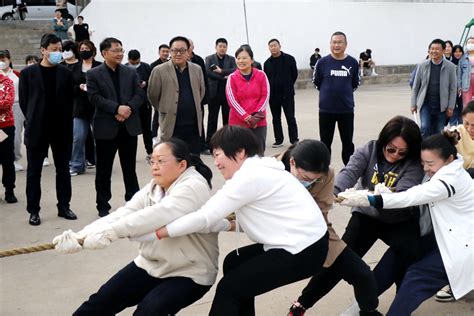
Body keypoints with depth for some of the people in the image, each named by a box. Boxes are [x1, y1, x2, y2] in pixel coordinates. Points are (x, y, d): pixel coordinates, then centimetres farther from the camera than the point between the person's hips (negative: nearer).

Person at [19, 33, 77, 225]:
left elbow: (70, 100, 6)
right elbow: (23, 101, 2)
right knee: (34, 171, 4)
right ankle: (33, 211, 12)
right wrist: (33, 121, 3)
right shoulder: (28, 73, -2)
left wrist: (66, 122, 2)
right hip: (37, 130, -2)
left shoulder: (65, 73, 4)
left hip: (61, 129, 2)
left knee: (63, 169, 9)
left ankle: (64, 207, 20)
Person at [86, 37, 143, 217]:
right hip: (106, 127, -3)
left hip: (129, 126, 3)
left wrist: (128, 108, -16)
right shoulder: (93, 74, 0)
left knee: (130, 168, 10)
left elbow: (139, 95, 3)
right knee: (103, 169, 5)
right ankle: (103, 206, 15)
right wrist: (117, 108, -21)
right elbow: (94, 98, -11)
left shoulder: (131, 73, 10)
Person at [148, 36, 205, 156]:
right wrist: (166, 111, 10)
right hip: (171, 126, -4)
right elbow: (153, 96, 2)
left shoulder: (197, 69, 8)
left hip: (194, 126, 4)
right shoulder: (159, 71, -5)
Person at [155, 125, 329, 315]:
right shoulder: (256, 171, 14)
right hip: (303, 242, 10)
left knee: (229, 288, -8)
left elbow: (204, 217, -17)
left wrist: (154, 233, -11)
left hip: (305, 251, -10)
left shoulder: (248, 177, -16)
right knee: (234, 263, 17)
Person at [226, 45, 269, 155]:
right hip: (238, 123, -1)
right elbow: (232, 100, -8)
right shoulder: (232, 78, -3)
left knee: (259, 153, 6)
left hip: (259, 122, 1)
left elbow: (265, 96, -2)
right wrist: (246, 117, -16)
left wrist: (257, 115, -14)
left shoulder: (261, 75, 1)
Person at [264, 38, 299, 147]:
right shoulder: (267, 63, 4)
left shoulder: (289, 59, -4)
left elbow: (294, 74, 3)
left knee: (290, 118, 1)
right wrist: (270, 89, 0)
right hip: (273, 95, 3)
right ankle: (279, 140, 19)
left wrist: (288, 86, 7)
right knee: (276, 119, 10)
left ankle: (294, 140, 7)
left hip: (287, 94, -3)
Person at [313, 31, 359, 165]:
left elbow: (355, 83, 9)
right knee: (325, 143, 9)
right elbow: (316, 82, 6)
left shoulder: (353, 63, -4)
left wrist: (344, 92, 8)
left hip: (347, 109, 1)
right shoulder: (322, 62, -6)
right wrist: (329, 92, 10)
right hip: (326, 109, -1)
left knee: (348, 142, 11)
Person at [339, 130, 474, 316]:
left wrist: (366, 200, -39)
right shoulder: (446, 173, 4)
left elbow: (409, 198, -33)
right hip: (449, 235, 10)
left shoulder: (451, 179, -26)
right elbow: (418, 197, -2)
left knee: (417, 276, -15)